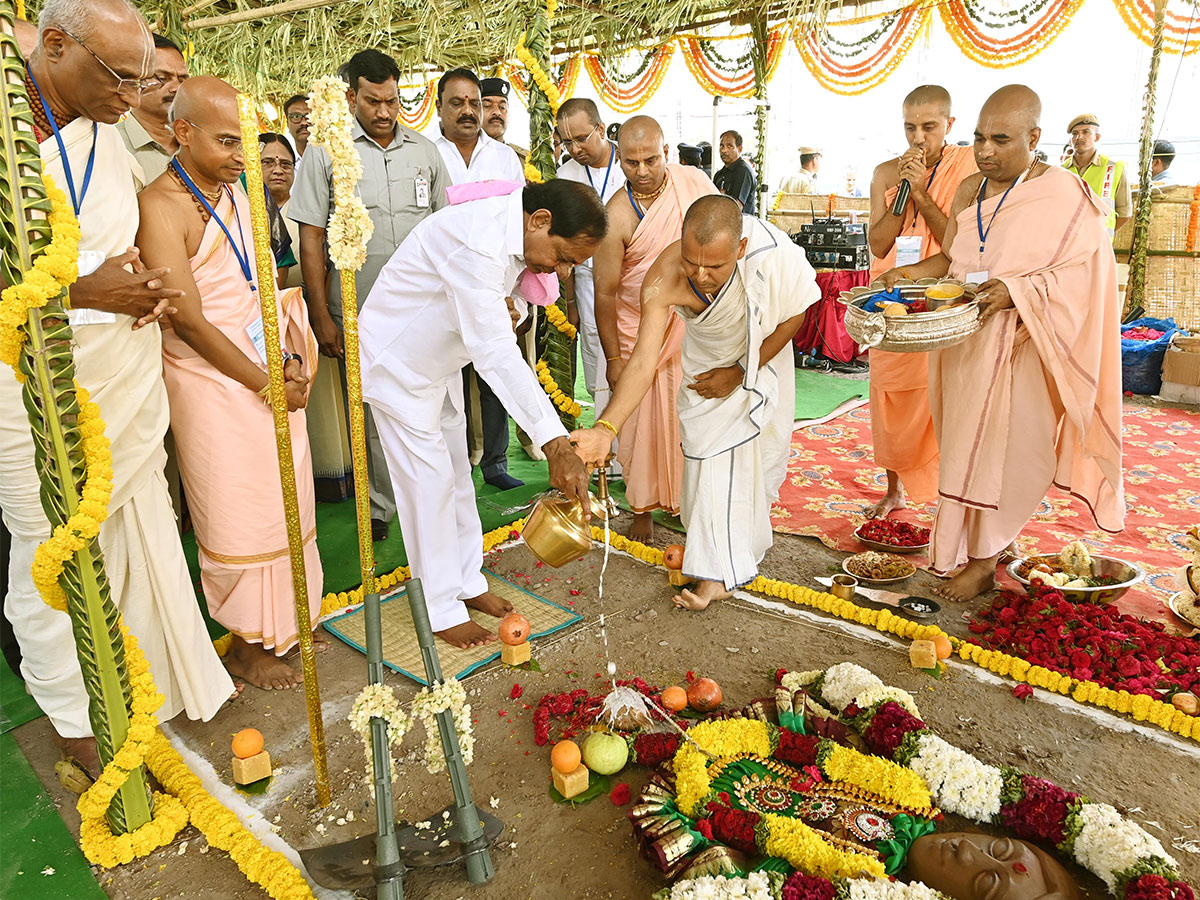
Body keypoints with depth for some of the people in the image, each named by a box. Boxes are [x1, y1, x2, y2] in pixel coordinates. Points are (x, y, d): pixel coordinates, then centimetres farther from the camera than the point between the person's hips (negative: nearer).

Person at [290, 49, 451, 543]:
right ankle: (379, 508, 19)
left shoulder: (425, 151, 10)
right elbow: (311, 238, 0)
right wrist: (320, 316, -6)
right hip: (359, 313, -2)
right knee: (371, 414, 5)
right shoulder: (325, 153, 2)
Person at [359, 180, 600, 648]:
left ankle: (468, 582, 28)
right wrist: (555, 442, -45)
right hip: (398, 359, -9)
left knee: (456, 473, 14)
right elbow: (494, 352, -42)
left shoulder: (513, 233, -5)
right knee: (429, 479, -5)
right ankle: (442, 610, 9)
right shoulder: (478, 241, -36)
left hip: (439, 359, 9)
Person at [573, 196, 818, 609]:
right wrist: (605, 428, -54)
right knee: (709, 455, -8)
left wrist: (739, 373, -18)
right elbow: (643, 360, -41)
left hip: (762, 354, 1)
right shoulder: (663, 277, -38)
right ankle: (718, 573, 6)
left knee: (761, 452, 9)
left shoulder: (774, 254, -38)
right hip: (705, 360, 0)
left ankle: (748, 535, 40)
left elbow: (793, 317, -17)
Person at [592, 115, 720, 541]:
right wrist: (613, 356, -10)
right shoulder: (616, 217, -16)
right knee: (643, 422, 3)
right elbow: (605, 291, -12)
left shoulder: (694, 182, -4)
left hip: (696, 326, 3)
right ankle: (643, 509, 20)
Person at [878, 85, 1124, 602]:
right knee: (968, 442, 12)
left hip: (1018, 348, -6)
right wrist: (913, 273, -1)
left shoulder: (1063, 196, -12)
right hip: (964, 342, 7)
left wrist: (1018, 290, -28)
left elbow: (1084, 273, -14)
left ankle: (982, 561, 10)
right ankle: (993, 539, 29)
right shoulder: (970, 189, 8)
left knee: (998, 451, -2)